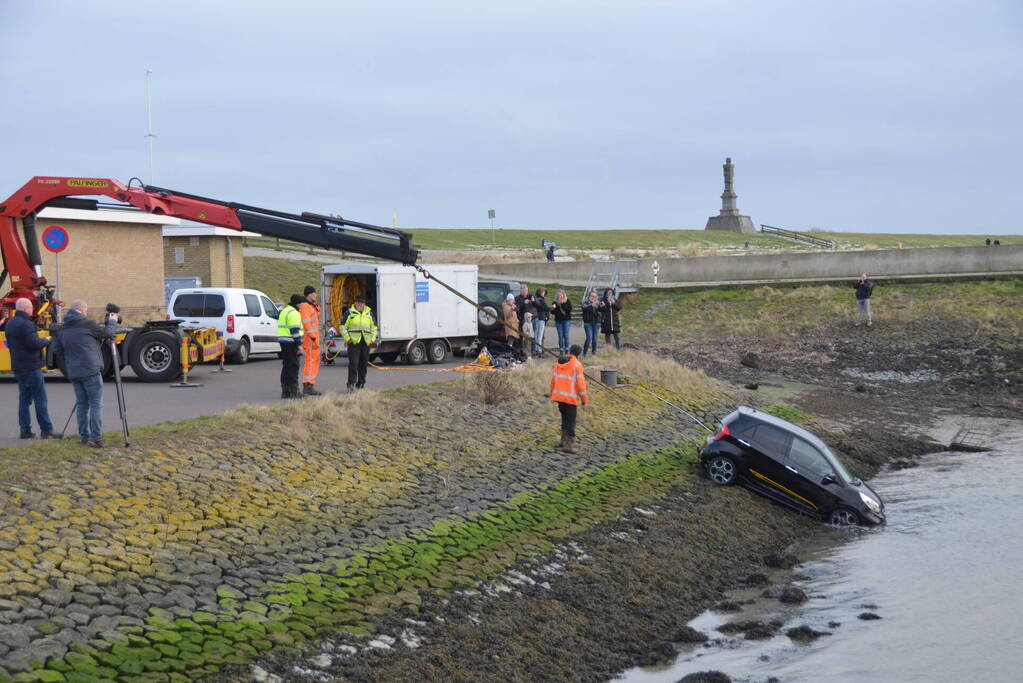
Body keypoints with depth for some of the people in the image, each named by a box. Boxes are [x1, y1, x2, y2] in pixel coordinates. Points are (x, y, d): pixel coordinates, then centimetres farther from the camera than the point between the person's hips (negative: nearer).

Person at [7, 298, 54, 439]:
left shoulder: (9, 324, 13)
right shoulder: (25, 324, -17)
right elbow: (34, 343, -24)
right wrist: (45, 340, -6)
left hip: (18, 367, 9)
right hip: (31, 367, -9)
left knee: (24, 398, 11)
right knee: (40, 399, -4)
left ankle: (25, 430, 10)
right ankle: (46, 430, -4)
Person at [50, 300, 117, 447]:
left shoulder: (63, 329, 11)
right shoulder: (87, 324, -8)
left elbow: (57, 350, 15)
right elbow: (106, 333, 4)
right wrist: (113, 322, 22)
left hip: (74, 373, 6)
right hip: (91, 371, -6)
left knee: (82, 404, 12)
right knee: (96, 404, -4)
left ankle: (84, 436, 14)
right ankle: (96, 437, -9)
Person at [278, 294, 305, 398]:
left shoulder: (284, 311, 20)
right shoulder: (294, 313, -12)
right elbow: (295, 330, -19)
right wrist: (299, 345, -19)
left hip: (283, 342, 10)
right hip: (291, 343, -10)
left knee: (286, 366, 11)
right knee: (293, 366, -7)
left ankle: (285, 391, 13)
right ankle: (294, 391, -8)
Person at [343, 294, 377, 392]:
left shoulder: (369, 313, 14)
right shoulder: (350, 313, 4)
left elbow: (374, 327, 23)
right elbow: (343, 327, 5)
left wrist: (373, 338, 10)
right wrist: (347, 338, -6)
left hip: (366, 343, 4)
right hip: (353, 341, -4)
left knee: (363, 365, 8)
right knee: (353, 364, -12)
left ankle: (360, 384, 18)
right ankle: (351, 384, -12)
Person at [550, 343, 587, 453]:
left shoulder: (559, 363, 9)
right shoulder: (577, 365, -9)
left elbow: (553, 379, 13)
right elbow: (580, 383, -12)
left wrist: (552, 394, 22)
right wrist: (584, 398, -5)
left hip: (559, 396, 6)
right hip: (571, 398, -6)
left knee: (565, 418, 22)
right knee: (570, 421, -1)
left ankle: (564, 440, 28)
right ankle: (569, 445, -3)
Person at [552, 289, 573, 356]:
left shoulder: (567, 302, 1)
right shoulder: (555, 302, 7)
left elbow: (569, 309, -12)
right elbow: (553, 312, 7)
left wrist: (562, 304, -15)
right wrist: (553, 308, -15)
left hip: (566, 320, -2)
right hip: (558, 320, 2)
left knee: (566, 335, -6)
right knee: (560, 335, -2)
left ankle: (566, 349, 3)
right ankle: (561, 349, 2)